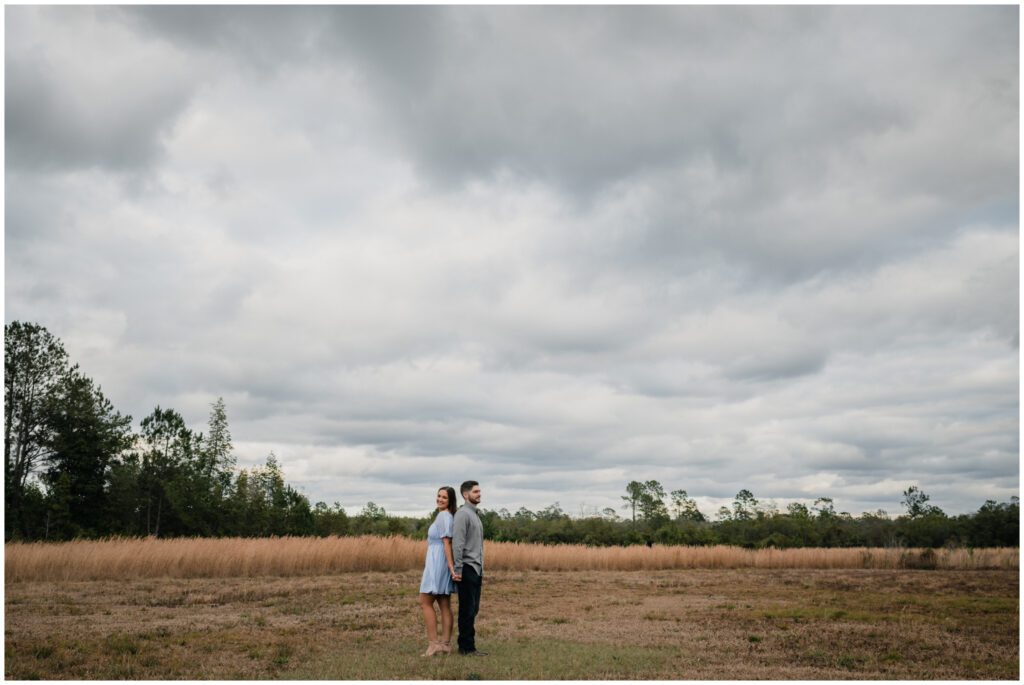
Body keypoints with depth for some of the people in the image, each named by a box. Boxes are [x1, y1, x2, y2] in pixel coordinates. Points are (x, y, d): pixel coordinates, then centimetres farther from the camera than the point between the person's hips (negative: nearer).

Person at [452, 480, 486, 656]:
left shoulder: (475, 514, 18)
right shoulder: (463, 514, -11)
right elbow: (457, 543, -18)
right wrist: (457, 569, -22)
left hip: (476, 569, 9)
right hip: (467, 568, -9)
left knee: (473, 610, 10)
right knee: (467, 610, -5)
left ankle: (467, 646, 15)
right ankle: (467, 647, -1)